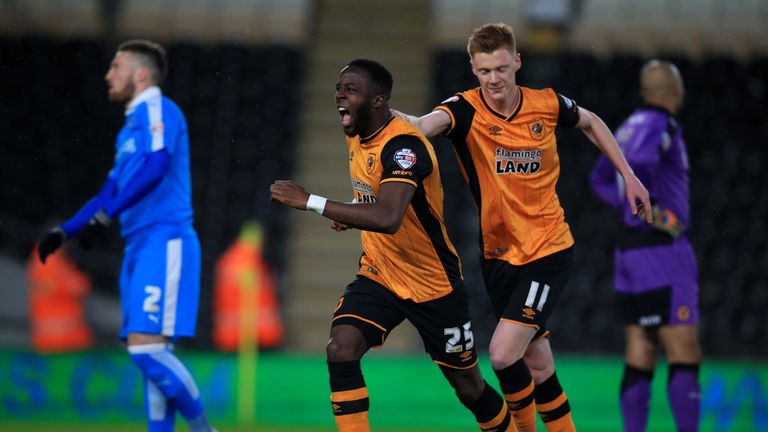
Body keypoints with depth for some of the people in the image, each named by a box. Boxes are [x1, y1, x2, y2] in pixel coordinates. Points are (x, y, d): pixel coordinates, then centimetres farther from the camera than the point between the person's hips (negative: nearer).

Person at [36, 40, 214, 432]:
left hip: (165, 241, -9)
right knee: (152, 355, 3)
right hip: (140, 246, 9)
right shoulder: (130, 127, 24)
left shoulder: (158, 110, -4)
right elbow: (111, 192, 29)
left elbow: (156, 165, -21)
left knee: (146, 345, -17)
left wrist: (104, 216, -25)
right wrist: (65, 231, 21)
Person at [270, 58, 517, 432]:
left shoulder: (403, 145, -26)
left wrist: (311, 202, -41)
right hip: (378, 276, 7)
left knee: (468, 387, 8)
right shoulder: (356, 136, 1)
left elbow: (388, 218, -43)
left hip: (433, 284, -6)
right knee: (340, 350, -21)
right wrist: (352, 214, 4)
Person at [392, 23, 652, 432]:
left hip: (549, 249, -2)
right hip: (498, 255, 2)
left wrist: (628, 176, 14)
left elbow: (591, 123, 16)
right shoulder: (466, 110, -10)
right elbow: (428, 124, -34)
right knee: (537, 366, 9)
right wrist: (399, 119, -56)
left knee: (503, 354, -16)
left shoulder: (547, 104, -7)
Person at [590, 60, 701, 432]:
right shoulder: (660, 127, -11)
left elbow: (601, 179, 26)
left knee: (640, 359, 6)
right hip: (661, 251, -9)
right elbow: (632, 173, -27)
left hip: (629, 246, 9)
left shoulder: (630, 127, 15)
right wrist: (653, 214, -17)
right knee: (685, 355, -8)